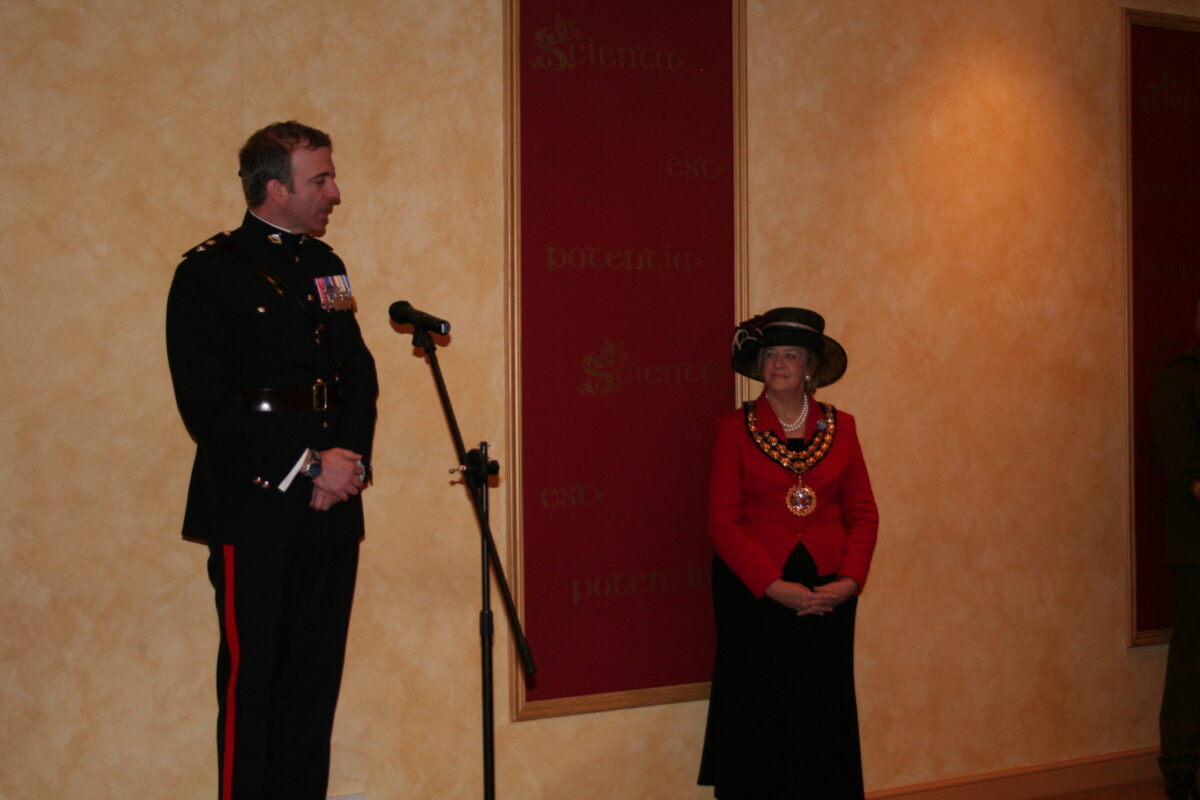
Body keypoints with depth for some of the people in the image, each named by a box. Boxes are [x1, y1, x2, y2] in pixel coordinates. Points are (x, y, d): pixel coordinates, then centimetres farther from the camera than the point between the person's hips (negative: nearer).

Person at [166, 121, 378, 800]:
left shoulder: (324, 265, 15)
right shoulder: (209, 273, -6)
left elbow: (360, 375, 14)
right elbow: (206, 407, -13)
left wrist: (349, 458, -5)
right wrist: (309, 466, -14)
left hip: (333, 508, 6)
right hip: (255, 508, -6)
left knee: (317, 675, 9)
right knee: (252, 676, 1)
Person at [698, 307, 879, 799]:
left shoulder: (839, 426, 9)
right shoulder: (735, 428, 0)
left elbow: (863, 512, 7)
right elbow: (723, 520, -6)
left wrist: (850, 581, -8)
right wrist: (774, 586, -15)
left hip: (829, 595, 2)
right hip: (754, 593, -2)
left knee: (825, 718, 5)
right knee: (758, 721, 1)